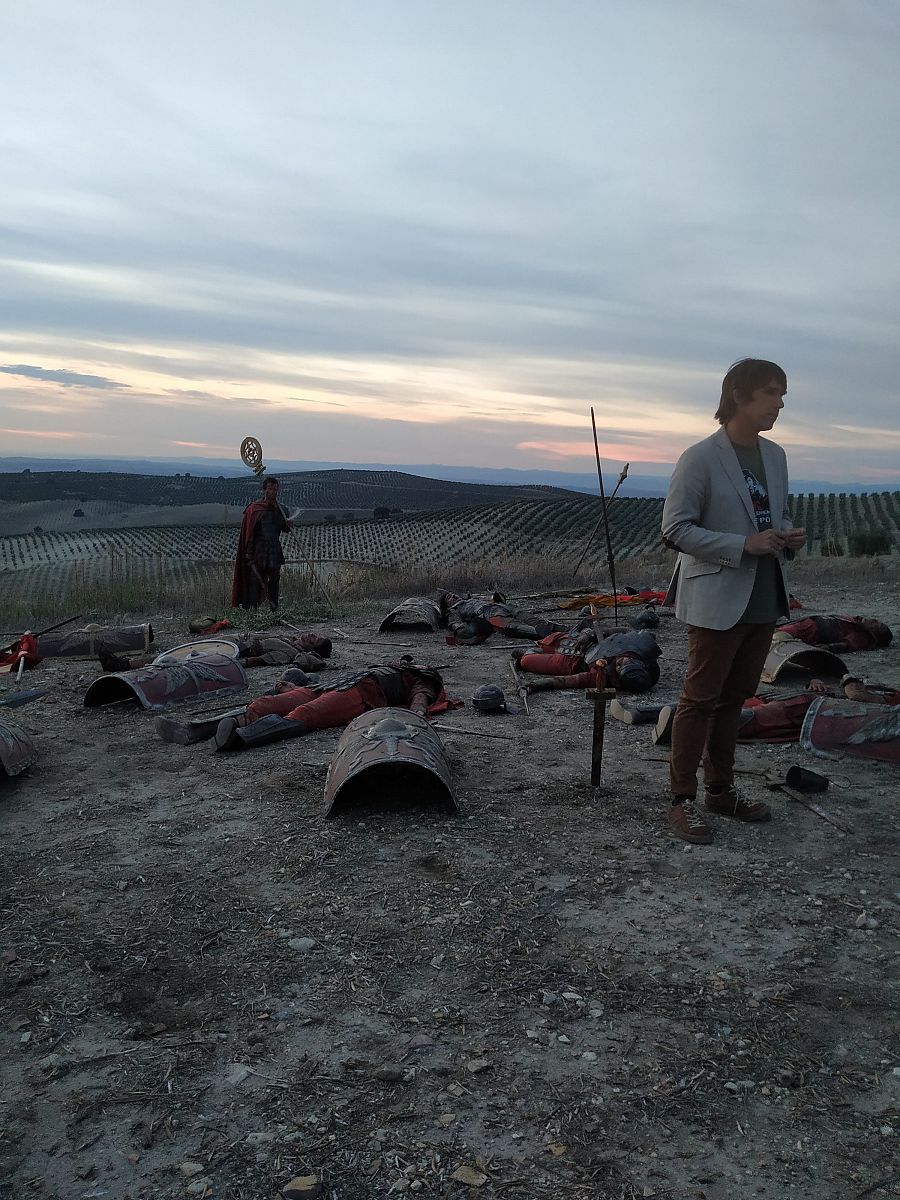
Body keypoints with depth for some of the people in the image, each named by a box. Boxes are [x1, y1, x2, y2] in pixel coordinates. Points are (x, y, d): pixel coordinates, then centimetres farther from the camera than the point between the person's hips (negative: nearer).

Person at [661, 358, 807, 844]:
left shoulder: (775, 456, 9)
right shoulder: (700, 459, -13)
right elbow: (675, 529, -15)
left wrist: (788, 536, -3)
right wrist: (744, 545, -21)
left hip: (764, 599, 7)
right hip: (717, 600, -7)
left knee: (735, 697, 15)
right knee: (700, 699, 1)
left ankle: (720, 790, 28)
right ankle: (683, 799, 12)